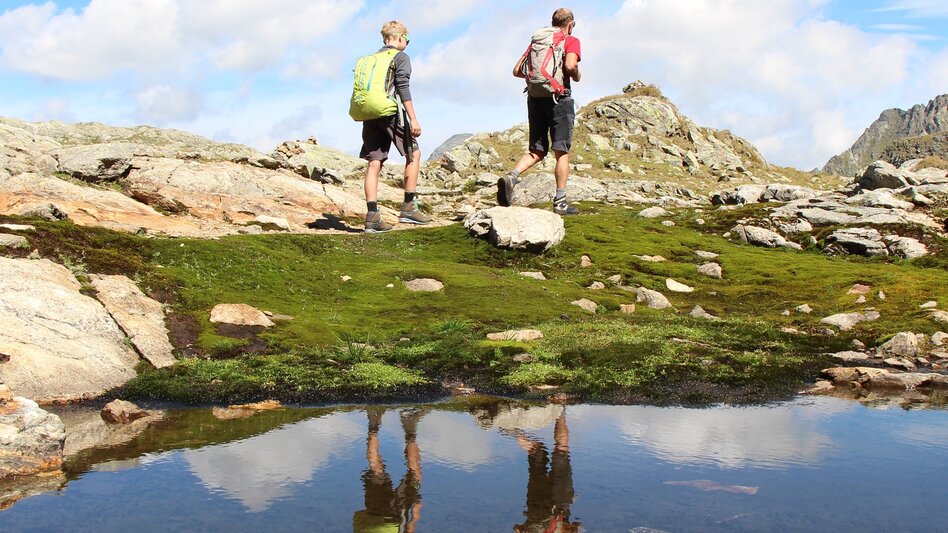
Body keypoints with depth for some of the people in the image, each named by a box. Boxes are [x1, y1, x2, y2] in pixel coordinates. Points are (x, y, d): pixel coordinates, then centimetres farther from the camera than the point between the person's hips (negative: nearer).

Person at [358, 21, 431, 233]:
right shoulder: (401, 57, 1)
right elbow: (403, 88, -11)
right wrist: (413, 119, -14)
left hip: (370, 114, 6)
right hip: (391, 112, -6)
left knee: (374, 163, 1)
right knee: (413, 154, 8)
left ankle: (372, 216, -5)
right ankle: (408, 207, 2)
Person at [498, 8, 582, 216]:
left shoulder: (536, 41, 16)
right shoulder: (571, 41, 0)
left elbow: (517, 70, 12)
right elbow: (570, 65, -20)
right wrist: (577, 76, 1)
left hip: (534, 97, 5)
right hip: (559, 98, -5)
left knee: (536, 151, 9)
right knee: (562, 151, 2)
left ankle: (511, 177, -17)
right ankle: (560, 202, 2)